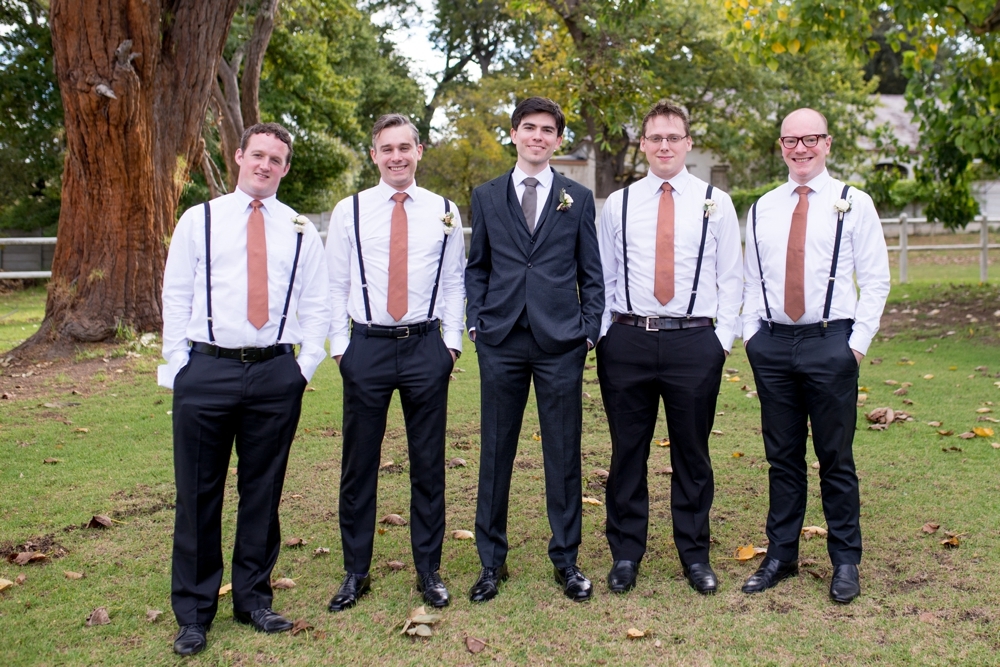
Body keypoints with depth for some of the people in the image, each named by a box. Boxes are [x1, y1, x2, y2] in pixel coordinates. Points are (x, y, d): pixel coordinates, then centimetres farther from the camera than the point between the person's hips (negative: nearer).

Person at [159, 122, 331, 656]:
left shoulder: (300, 231, 9)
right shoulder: (199, 221, 7)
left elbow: (316, 305, 10)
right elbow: (176, 297, 6)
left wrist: (304, 366, 1)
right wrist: (180, 367, -1)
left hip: (275, 375, 1)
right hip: (206, 372, -1)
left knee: (263, 492, 10)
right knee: (198, 494, 4)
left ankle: (253, 599, 25)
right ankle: (193, 612, 18)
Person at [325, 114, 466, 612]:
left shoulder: (444, 213, 5)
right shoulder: (349, 211, 3)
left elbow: (454, 282, 8)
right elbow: (336, 284, 5)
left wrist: (451, 342, 1)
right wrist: (340, 344, 0)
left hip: (425, 347, 0)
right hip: (367, 347, 0)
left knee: (428, 463, 8)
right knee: (358, 464, 6)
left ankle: (429, 570, 22)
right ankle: (355, 572, 21)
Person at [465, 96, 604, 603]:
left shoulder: (577, 199, 8)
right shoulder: (487, 196, 10)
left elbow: (591, 273, 8)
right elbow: (476, 266, 12)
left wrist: (589, 331, 0)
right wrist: (476, 322, 2)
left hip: (560, 343, 0)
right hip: (501, 341, 1)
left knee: (563, 455, 5)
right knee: (495, 452, 6)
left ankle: (566, 559, 20)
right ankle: (492, 560, 20)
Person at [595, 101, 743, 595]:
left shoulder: (716, 203, 5)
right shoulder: (618, 204, 7)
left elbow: (731, 276, 6)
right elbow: (603, 276, 10)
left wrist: (723, 337, -2)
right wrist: (602, 335, 3)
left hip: (694, 341, -1)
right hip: (627, 341, 1)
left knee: (692, 453, 9)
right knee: (628, 452, 8)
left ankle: (695, 555, 24)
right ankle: (625, 553, 21)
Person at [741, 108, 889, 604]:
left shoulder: (854, 204, 1)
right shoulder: (762, 210, 11)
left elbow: (875, 280, 0)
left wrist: (858, 341, -7)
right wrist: (751, 334, 5)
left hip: (830, 342, -3)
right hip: (772, 344, 3)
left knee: (836, 458, 4)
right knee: (782, 456, 11)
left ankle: (845, 562, 19)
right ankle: (781, 554, 22)